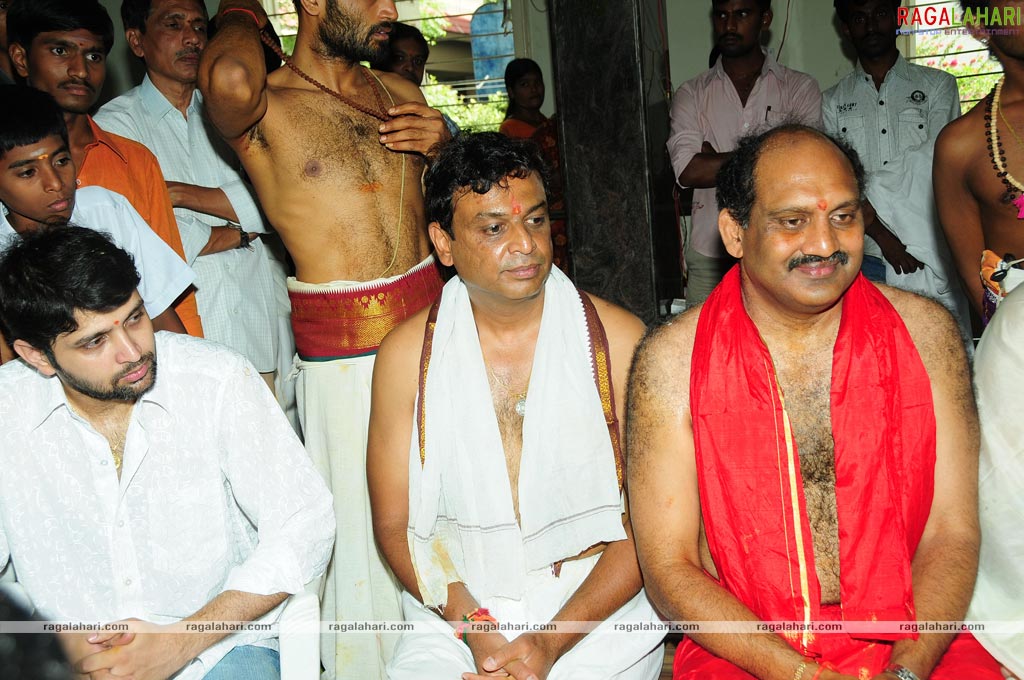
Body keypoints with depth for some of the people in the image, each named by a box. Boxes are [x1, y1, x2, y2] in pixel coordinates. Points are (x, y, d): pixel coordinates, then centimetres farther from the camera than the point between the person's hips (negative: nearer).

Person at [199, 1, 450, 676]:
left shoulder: (399, 94, 11)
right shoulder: (265, 109, -7)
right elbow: (229, 76, -34)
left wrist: (445, 140, -1)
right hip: (345, 353, -6)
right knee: (365, 536, -1)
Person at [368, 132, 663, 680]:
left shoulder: (617, 340, -5)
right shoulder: (406, 355, -1)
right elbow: (394, 523, 2)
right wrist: (474, 628, -13)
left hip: (596, 613, 0)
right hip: (453, 612, 1)